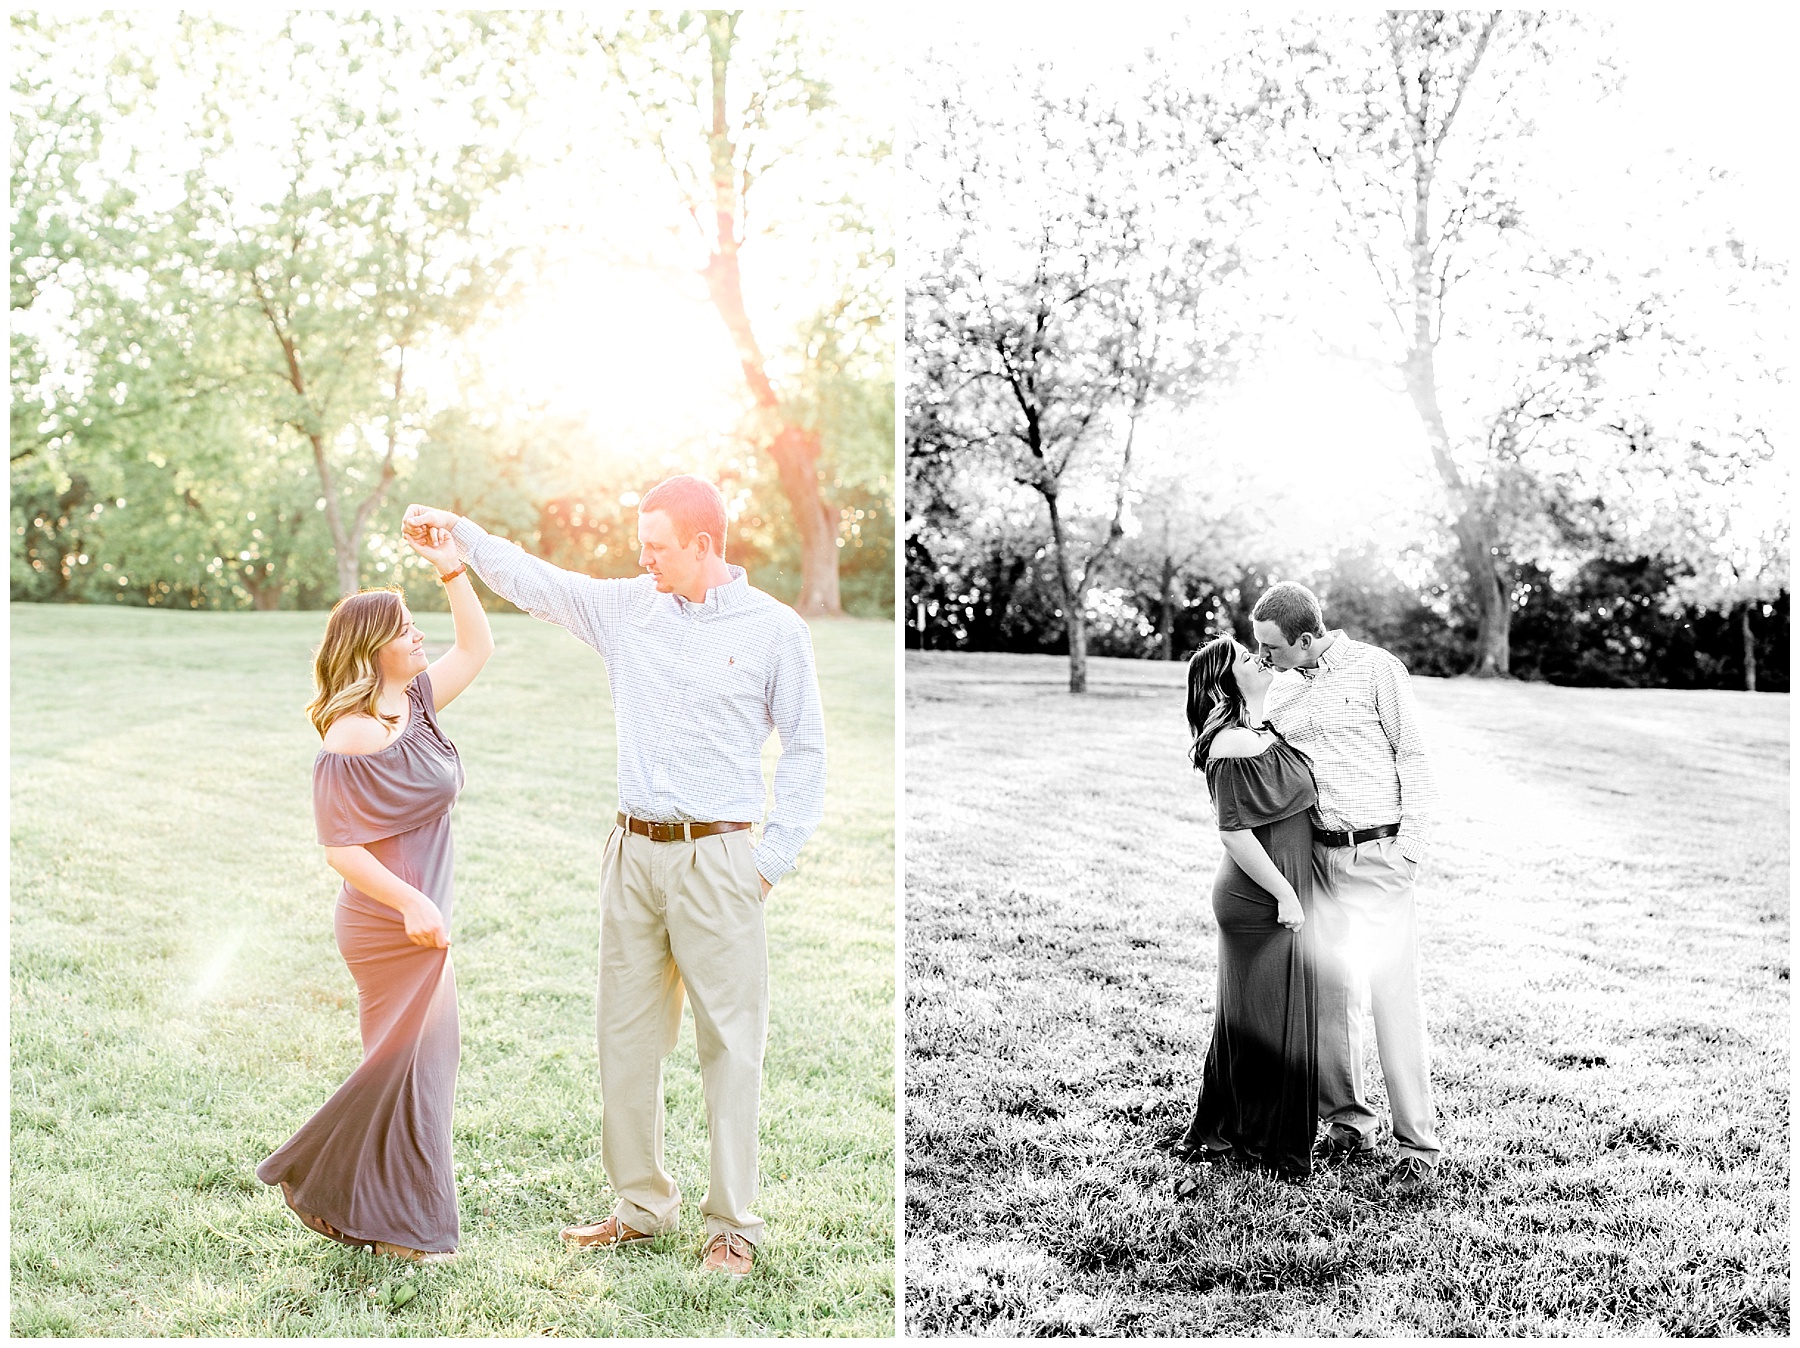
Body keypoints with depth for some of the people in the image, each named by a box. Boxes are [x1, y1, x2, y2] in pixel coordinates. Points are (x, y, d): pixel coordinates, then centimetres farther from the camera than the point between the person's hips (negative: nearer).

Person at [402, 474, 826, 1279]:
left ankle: (733, 1226, 6)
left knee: (729, 1042, -2)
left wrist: (775, 858, -4)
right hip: (633, 851, 5)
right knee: (625, 1037, 9)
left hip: (716, 858, -5)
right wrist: (460, 532, 1)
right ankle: (642, 1206, 22)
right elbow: (535, 582, 13)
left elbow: (805, 749, 1)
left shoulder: (774, 630, -2)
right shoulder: (627, 608, 8)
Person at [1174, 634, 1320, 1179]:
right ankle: (1267, 1142, 12)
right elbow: (1234, 832, -22)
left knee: (1246, 1021, 16)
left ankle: (1216, 1133, 27)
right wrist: (1284, 895, -18)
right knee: (1269, 1022, 0)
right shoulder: (1233, 746, -19)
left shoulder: (1266, 733, 11)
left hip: (1270, 897, 10)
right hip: (1261, 903, -10)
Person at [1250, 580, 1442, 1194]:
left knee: (1393, 993, -8)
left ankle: (1418, 1143, -2)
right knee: (1324, 986, 4)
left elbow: (1412, 756, -2)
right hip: (1316, 855, 5)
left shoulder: (1375, 669, -5)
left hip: (1379, 853, -5)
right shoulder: (1280, 689, 11)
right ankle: (1347, 1123, 17)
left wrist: (1411, 842, -9)